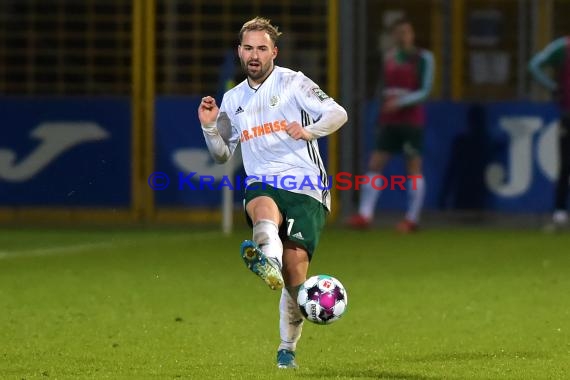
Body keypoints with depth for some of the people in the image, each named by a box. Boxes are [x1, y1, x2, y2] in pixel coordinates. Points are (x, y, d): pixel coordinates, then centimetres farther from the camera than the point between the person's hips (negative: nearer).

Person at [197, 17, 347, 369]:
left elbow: (338, 114, -6)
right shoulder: (232, 99, 19)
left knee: (295, 264, -14)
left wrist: (309, 131, -25)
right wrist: (209, 127, 6)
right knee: (264, 207, -37)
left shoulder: (293, 82, 3)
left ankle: (288, 348, 5)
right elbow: (222, 154, 26)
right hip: (262, 184, 3)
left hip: (306, 187, -3)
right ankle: (269, 261, -71)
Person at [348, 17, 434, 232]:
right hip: (389, 121, 5)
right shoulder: (389, 57, 12)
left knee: (414, 166, -3)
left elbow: (425, 91, -9)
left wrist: (400, 102, -20)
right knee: (375, 164, -4)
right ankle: (364, 215, -6)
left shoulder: (423, 58, -4)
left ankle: (412, 219, 2)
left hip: (412, 120, -5)